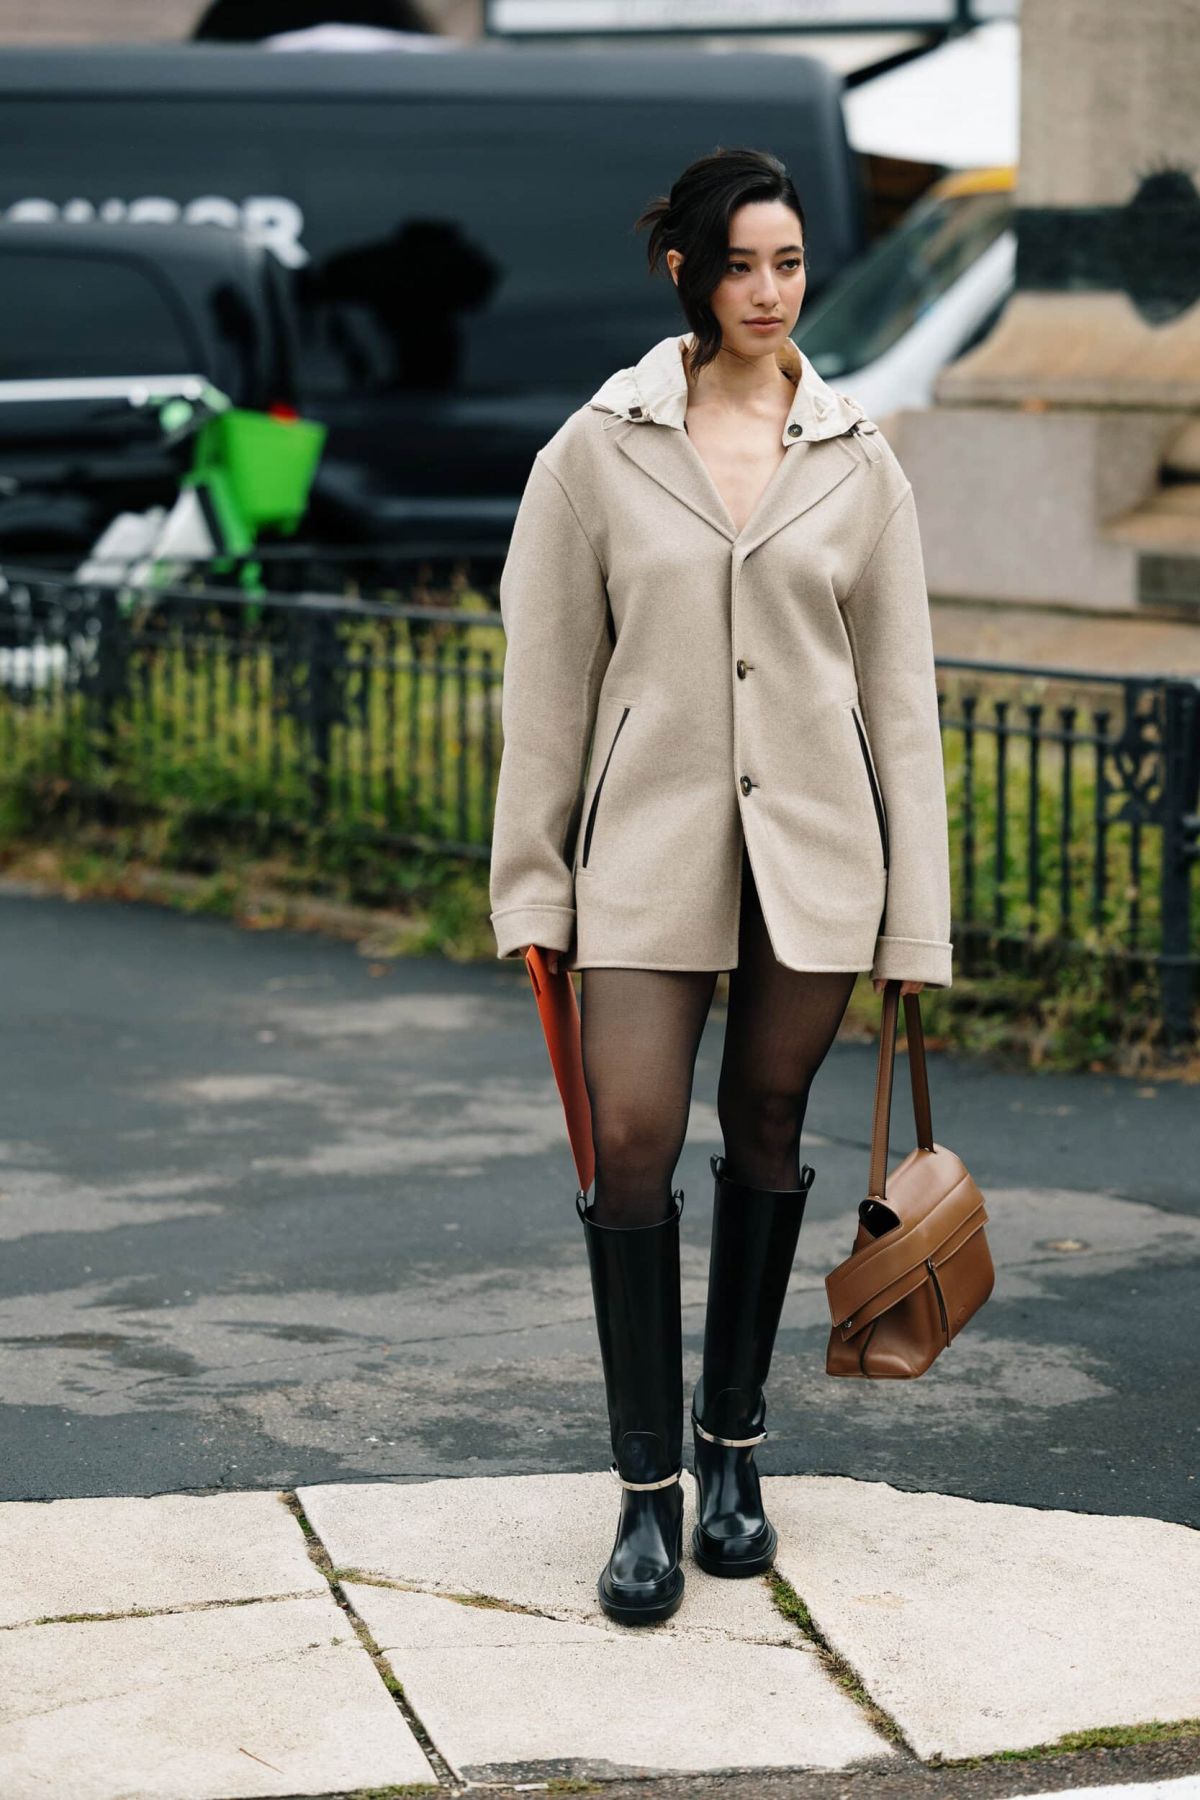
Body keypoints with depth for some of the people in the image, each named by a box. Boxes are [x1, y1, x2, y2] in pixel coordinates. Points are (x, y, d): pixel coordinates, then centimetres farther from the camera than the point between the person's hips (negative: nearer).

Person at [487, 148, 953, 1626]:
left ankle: (731, 1446, 24)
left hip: (812, 844, 1)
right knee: (631, 1136, -10)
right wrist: (531, 886, 0)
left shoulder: (858, 465, 3)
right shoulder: (599, 451, 0)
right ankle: (646, 1488, 0)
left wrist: (916, 917, 2)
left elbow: (901, 699, 5)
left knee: (767, 1131, 9)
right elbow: (547, 682, 3)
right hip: (650, 846, -1)